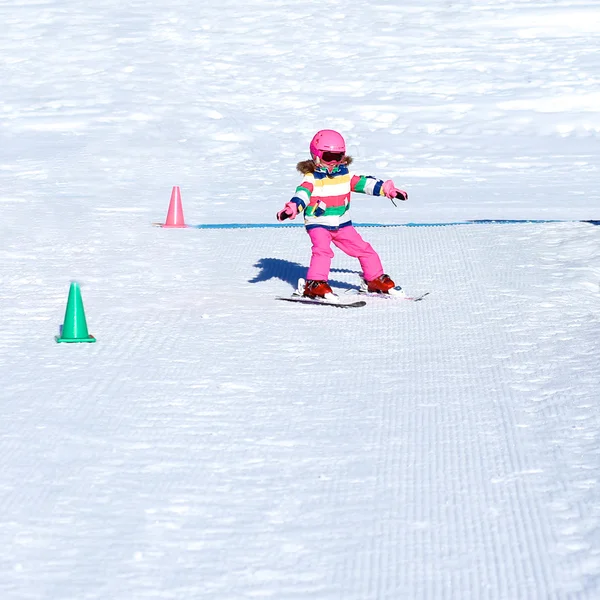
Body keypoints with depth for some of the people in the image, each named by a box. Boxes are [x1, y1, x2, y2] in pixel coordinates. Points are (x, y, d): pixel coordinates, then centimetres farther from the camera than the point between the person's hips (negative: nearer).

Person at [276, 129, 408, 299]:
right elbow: (302, 194, -25)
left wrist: (387, 189, 0)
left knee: (363, 249, 5)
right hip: (318, 224, -5)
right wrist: (292, 208, -45)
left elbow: (365, 183, 8)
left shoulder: (345, 176, 5)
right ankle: (314, 284, -24)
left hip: (342, 224, 5)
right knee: (322, 249, -28)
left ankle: (376, 280, 20)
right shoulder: (312, 179, -10)